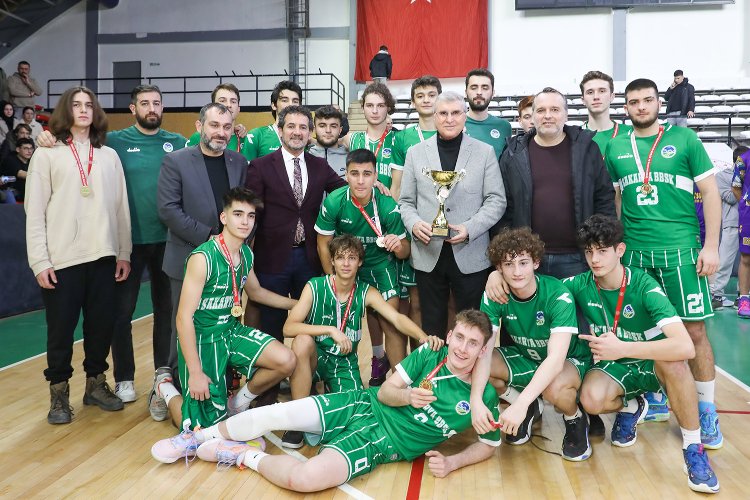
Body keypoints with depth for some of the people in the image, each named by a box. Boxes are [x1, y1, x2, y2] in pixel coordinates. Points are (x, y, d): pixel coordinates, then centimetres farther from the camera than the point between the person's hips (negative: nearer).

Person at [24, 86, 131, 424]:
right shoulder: (47, 155, 3)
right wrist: (39, 261, -8)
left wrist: (124, 252, 5)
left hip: (103, 256, 3)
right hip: (61, 259, -2)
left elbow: (121, 207, 10)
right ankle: (59, 394, 20)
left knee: (102, 323, 9)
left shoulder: (109, 156, 10)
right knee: (61, 328, 4)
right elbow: (35, 212, -1)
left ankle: (95, 384, 26)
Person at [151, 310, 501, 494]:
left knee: (304, 478, -30)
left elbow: (490, 443, 8)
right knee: (273, 415, -13)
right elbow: (385, 391, 0)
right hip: (361, 407, 3)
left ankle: (247, 457, -1)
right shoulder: (428, 356, -1)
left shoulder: (482, 396, -4)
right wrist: (407, 395, -22)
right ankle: (201, 437, 14)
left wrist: (451, 462, -8)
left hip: (379, 443, -2)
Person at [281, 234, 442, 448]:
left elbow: (397, 319, -17)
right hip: (316, 357, -1)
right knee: (302, 341, -34)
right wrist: (330, 330, -32)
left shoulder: (366, 292, -4)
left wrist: (423, 337, -37)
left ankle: (332, 392, 17)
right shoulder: (315, 287, -12)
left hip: (345, 361, 2)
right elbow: (289, 328, -21)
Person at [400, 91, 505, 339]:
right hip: (428, 254, 1)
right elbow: (406, 201, 9)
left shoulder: (485, 152, 5)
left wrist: (470, 228, -14)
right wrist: (414, 224, -12)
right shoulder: (415, 153, 9)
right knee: (432, 326, 11)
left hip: (470, 255, -1)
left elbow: (496, 200, 1)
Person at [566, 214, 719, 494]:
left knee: (672, 359, -39)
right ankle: (630, 407, 6)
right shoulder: (580, 285, -13)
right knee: (592, 398, -33)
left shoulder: (644, 287, -24)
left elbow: (685, 347, -36)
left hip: (651, 365, -2)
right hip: (613, 367, 3)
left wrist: (621, 348, -39)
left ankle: (693, 448, -17)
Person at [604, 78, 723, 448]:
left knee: (694, 330, -1)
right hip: (634, 250, 3)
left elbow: (710, 191, 1)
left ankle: (707, 411, 15)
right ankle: (656, 399, 28)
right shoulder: (616, 147, 8)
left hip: (681, 248, -2)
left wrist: (711, 245, -6)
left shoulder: (684, 138, 1)